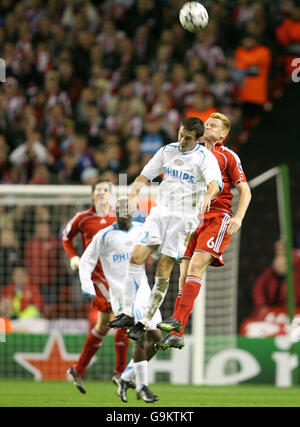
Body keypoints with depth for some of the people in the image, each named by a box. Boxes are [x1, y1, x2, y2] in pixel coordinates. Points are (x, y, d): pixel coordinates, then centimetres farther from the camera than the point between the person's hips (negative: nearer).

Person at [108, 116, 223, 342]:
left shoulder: (205, 157, -8)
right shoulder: (167, 151, 9)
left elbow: (215, 182, -24)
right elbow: (145, 175, 13)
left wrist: (208, 196, -48)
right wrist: (134, 193, -7)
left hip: (184, 218, -5)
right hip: (160, 212, 5)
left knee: (163, 270, -7)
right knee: (136, 257, -8)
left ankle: (145, 323, -1)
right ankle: (128, 314, -3)